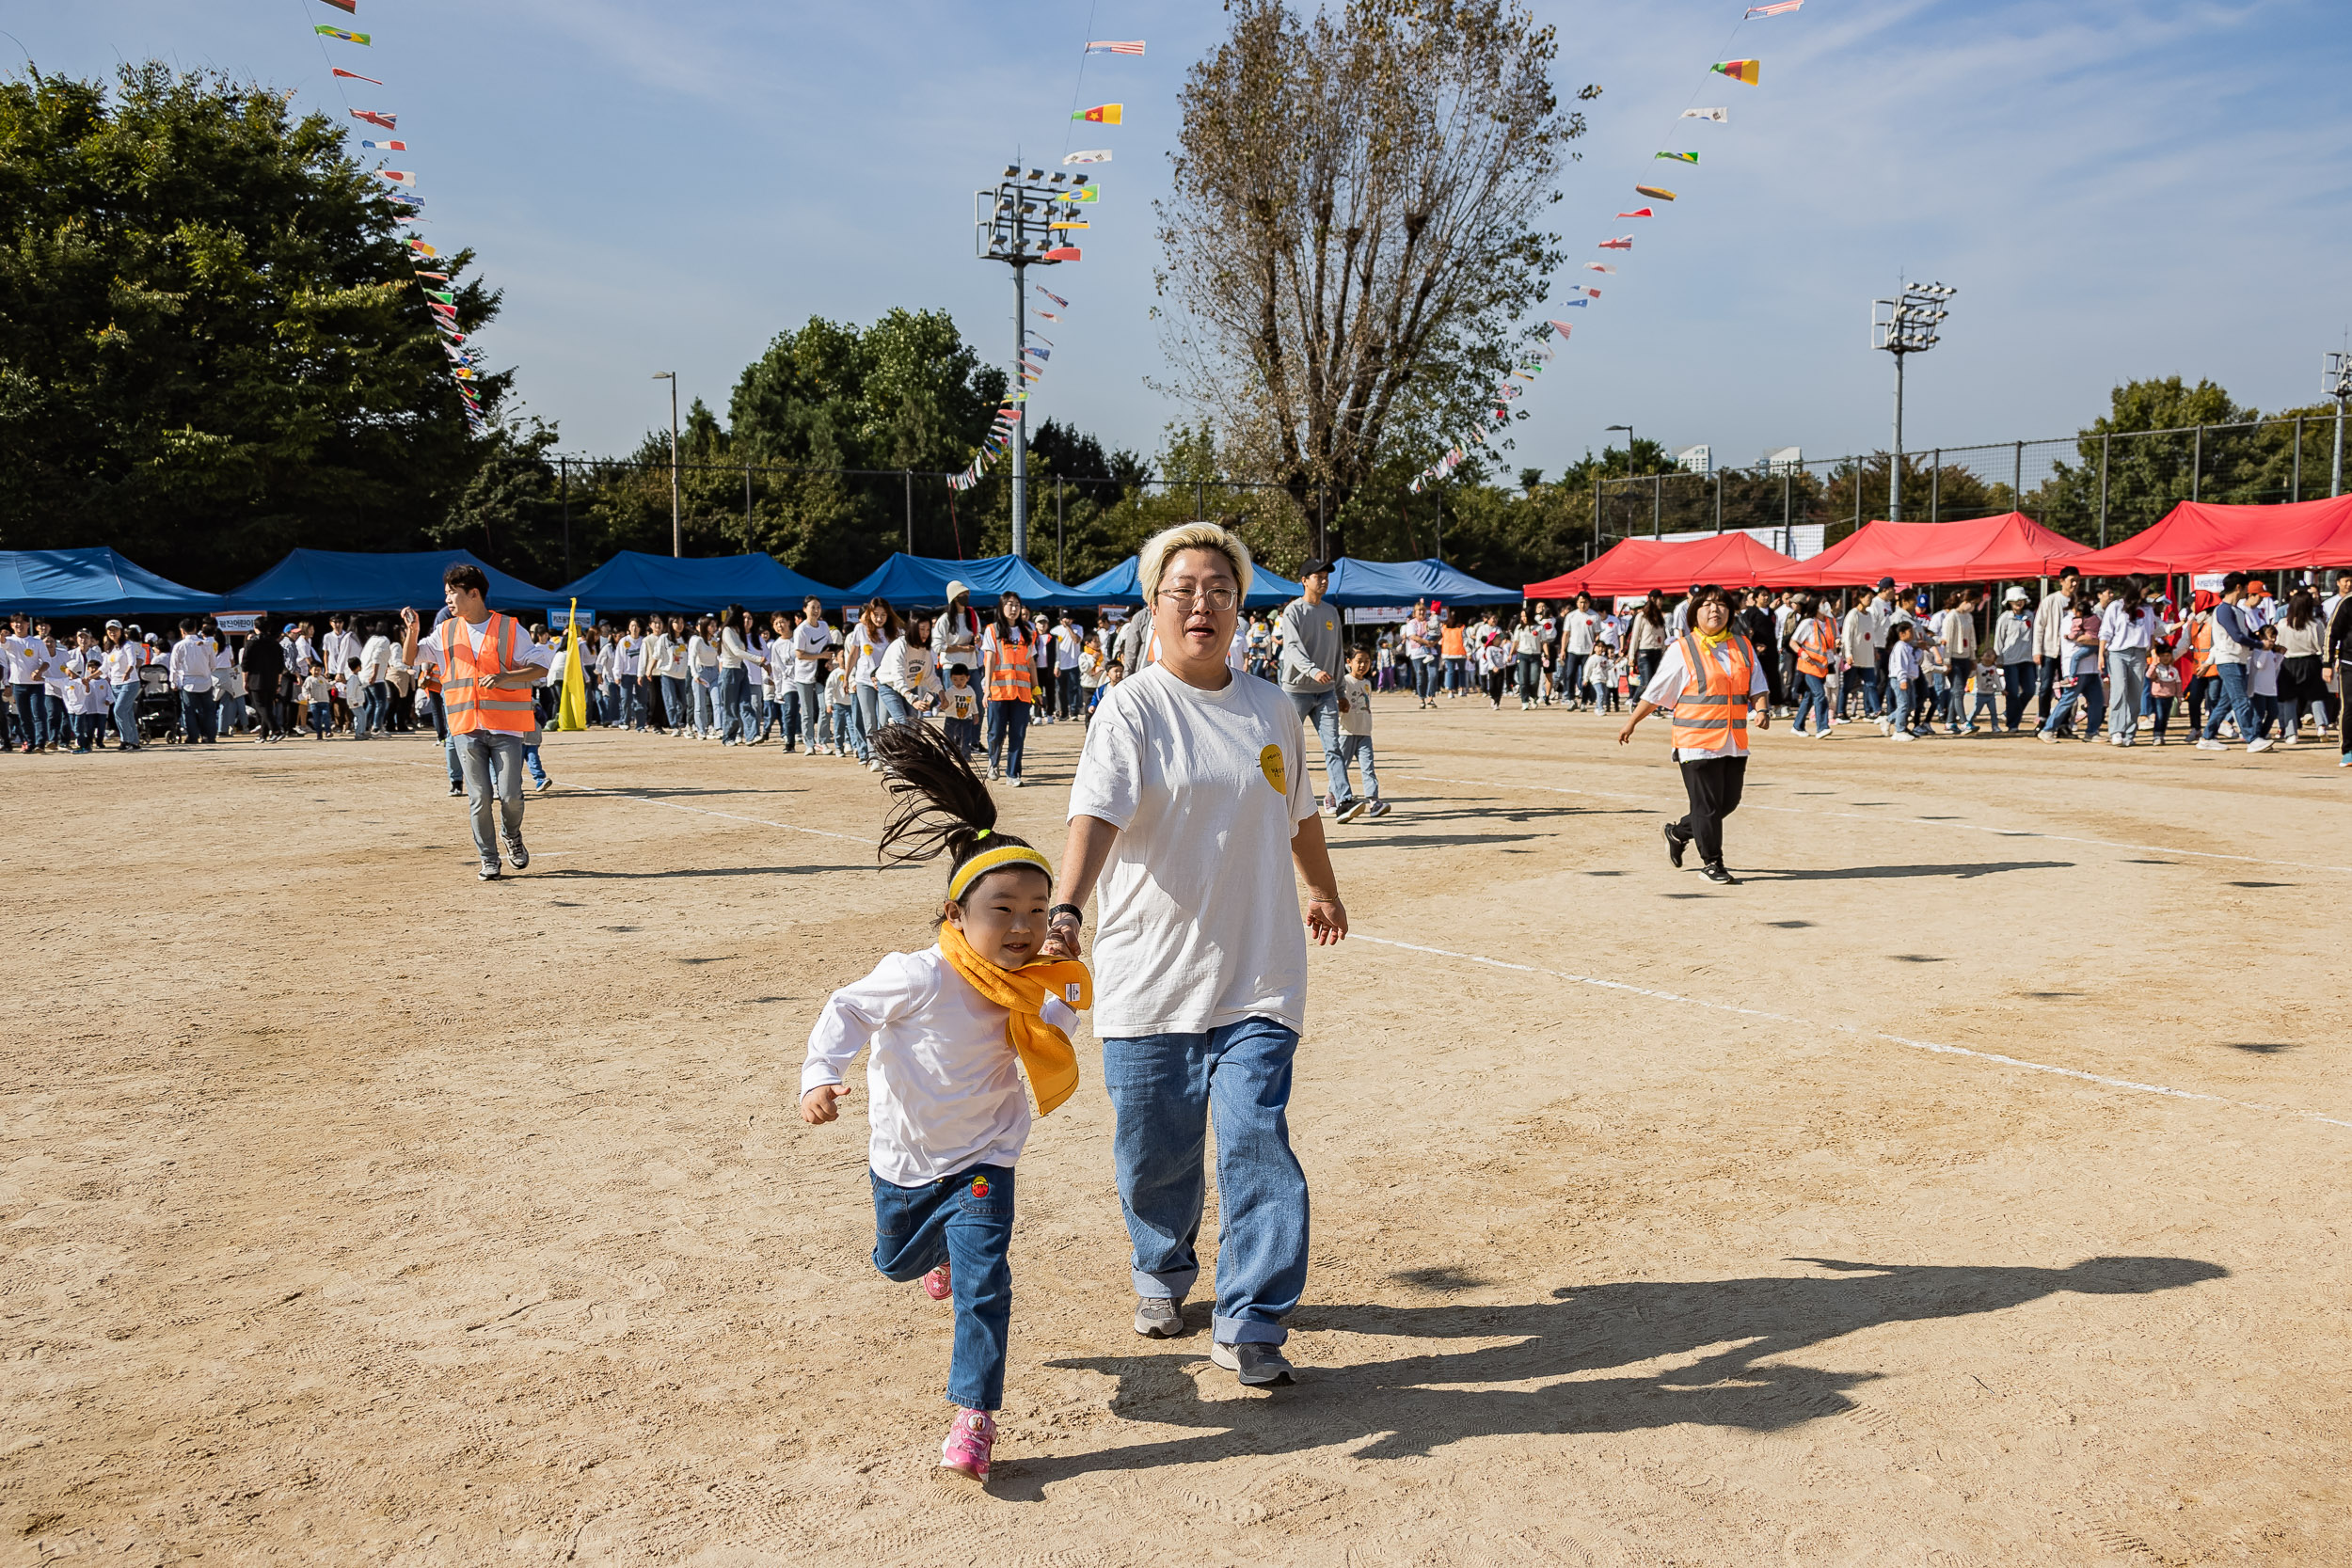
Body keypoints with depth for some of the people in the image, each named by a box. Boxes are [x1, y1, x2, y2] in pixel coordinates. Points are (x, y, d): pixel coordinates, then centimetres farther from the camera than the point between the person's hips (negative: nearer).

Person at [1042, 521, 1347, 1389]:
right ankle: (1162, 1272, 39)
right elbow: (1096, 812, -24)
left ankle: (1249, 1326, 5)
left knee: (1257, 1139, -8)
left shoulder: (1272, 708, 7)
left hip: (1256, 974, 3)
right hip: (1149, 975, -2)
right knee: (1155, 1149, 10)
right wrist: (1065, 909, -40)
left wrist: (1323, 891, 38)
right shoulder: (1132, 708, -8)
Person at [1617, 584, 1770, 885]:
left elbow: (1758, 687, 13)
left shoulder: (1743, 647, 11)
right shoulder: (1682, 649, -3)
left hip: (1735, 742, 5)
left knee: (1729, 801, 11)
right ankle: (1711, 863, 12)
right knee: (1707, 804, -3)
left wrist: (1762, 709, -7)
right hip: (1697, 741, -5)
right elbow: (1655, 692, 3)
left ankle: (1678, 833, 32)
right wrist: (1631, 723, 6)